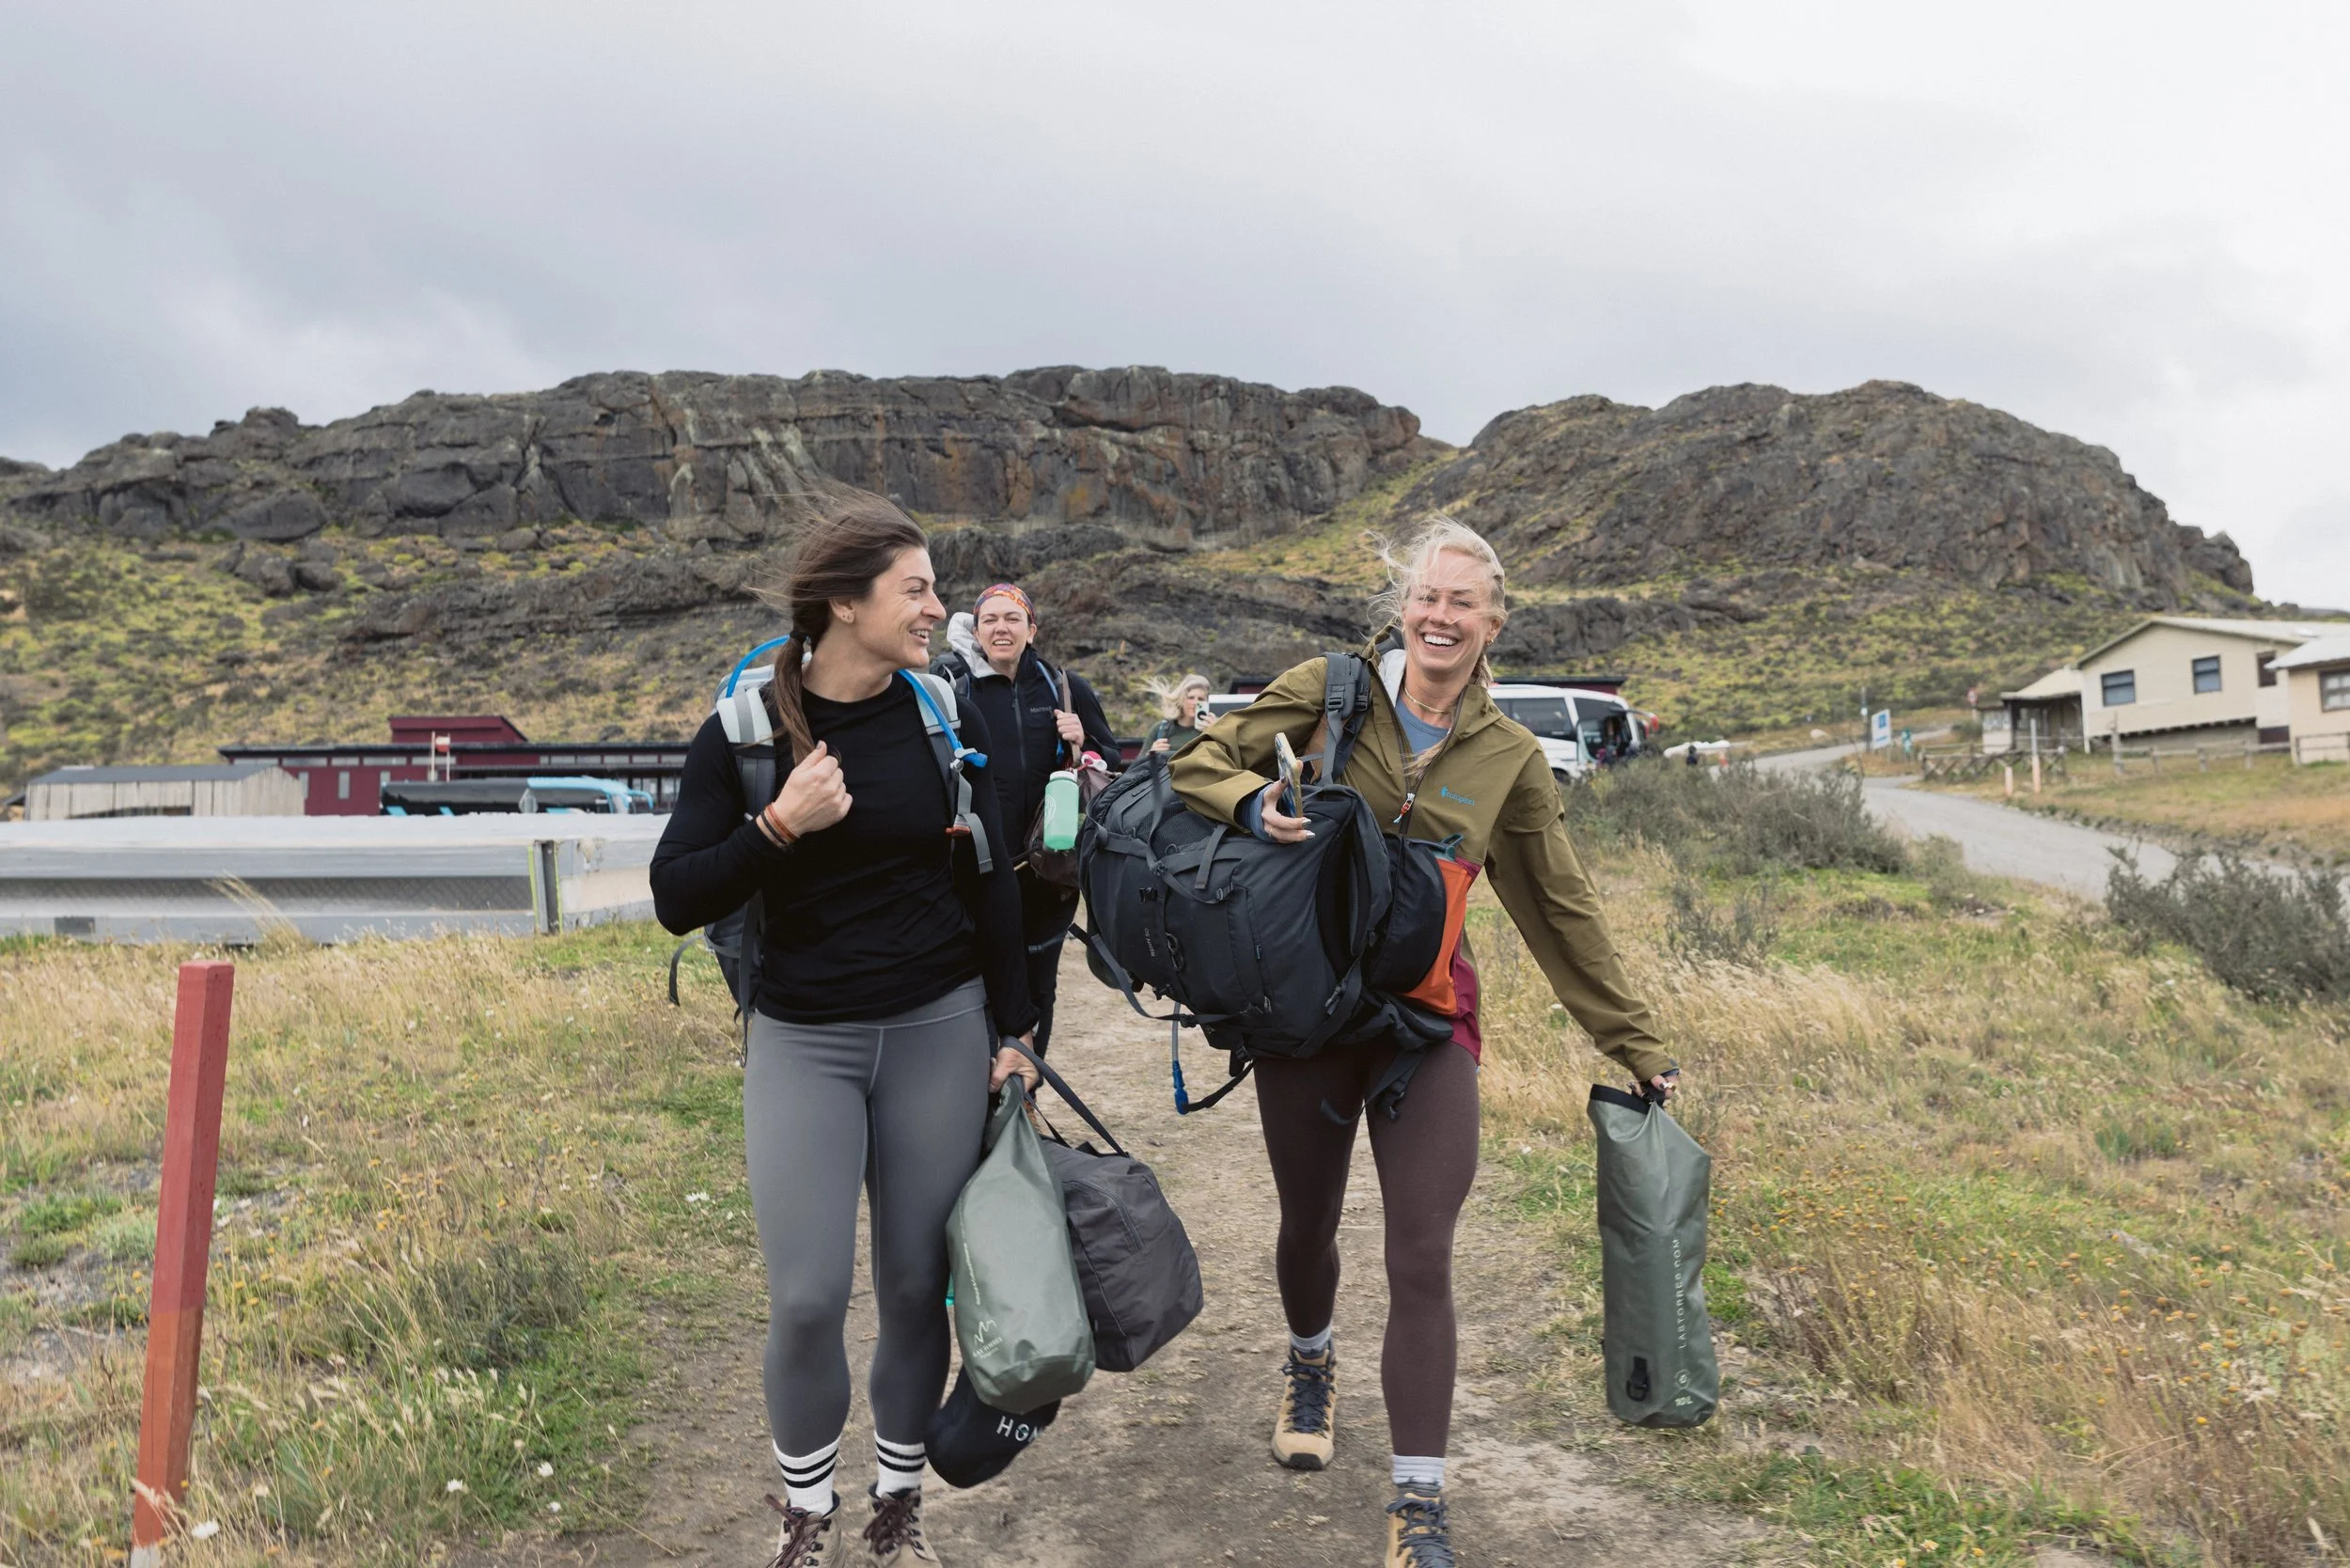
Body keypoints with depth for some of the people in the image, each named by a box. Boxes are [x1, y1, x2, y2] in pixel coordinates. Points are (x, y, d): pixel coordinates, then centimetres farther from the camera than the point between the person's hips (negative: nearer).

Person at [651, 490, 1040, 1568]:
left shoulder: (949, 722, 0)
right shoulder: (744, 730, -5)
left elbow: (991, 884, 7)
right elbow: (676, 901, -7)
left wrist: (1011, 1031, 6)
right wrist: (779, 825, -21)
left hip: (938, 1031, 2)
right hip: (802, 1041, -1)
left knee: (917, 1286, 7)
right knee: (807, 1298, -3)